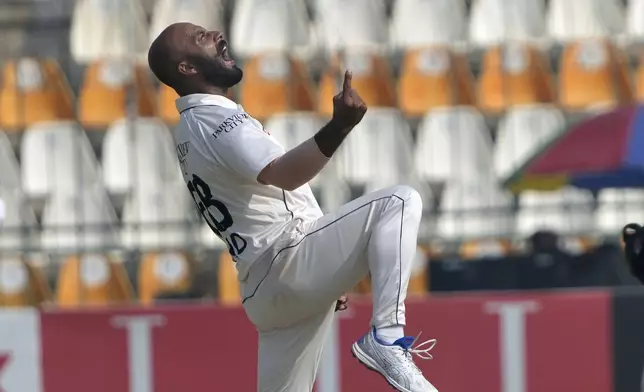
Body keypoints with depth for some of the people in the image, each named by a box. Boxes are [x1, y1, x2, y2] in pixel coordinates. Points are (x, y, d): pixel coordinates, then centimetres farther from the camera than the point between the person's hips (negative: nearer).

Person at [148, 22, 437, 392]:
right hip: (288, 266, -10)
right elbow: (283, 175, -30)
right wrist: (339, 126, -46)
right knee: (399, 202, -17)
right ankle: (387, 340, -27)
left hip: (267, 289, 10)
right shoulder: (213, 119, -11)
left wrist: (326, 276, 32)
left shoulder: (194, 128, 23)